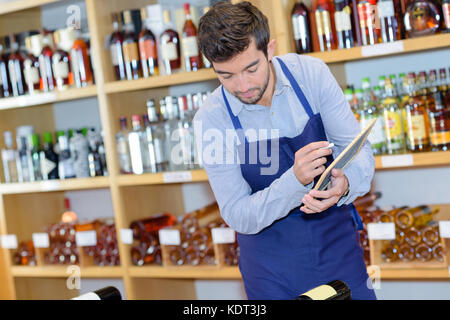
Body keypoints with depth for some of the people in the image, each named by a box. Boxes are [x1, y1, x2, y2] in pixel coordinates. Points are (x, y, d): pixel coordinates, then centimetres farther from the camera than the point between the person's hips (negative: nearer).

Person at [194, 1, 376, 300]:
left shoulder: (311, 74, -13)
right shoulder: (211, 119, -17)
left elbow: (358, 149, -10)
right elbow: (238, 216, -18)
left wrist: (345, 184, -33)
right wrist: (295, 180, -35)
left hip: (338, 247, 2)